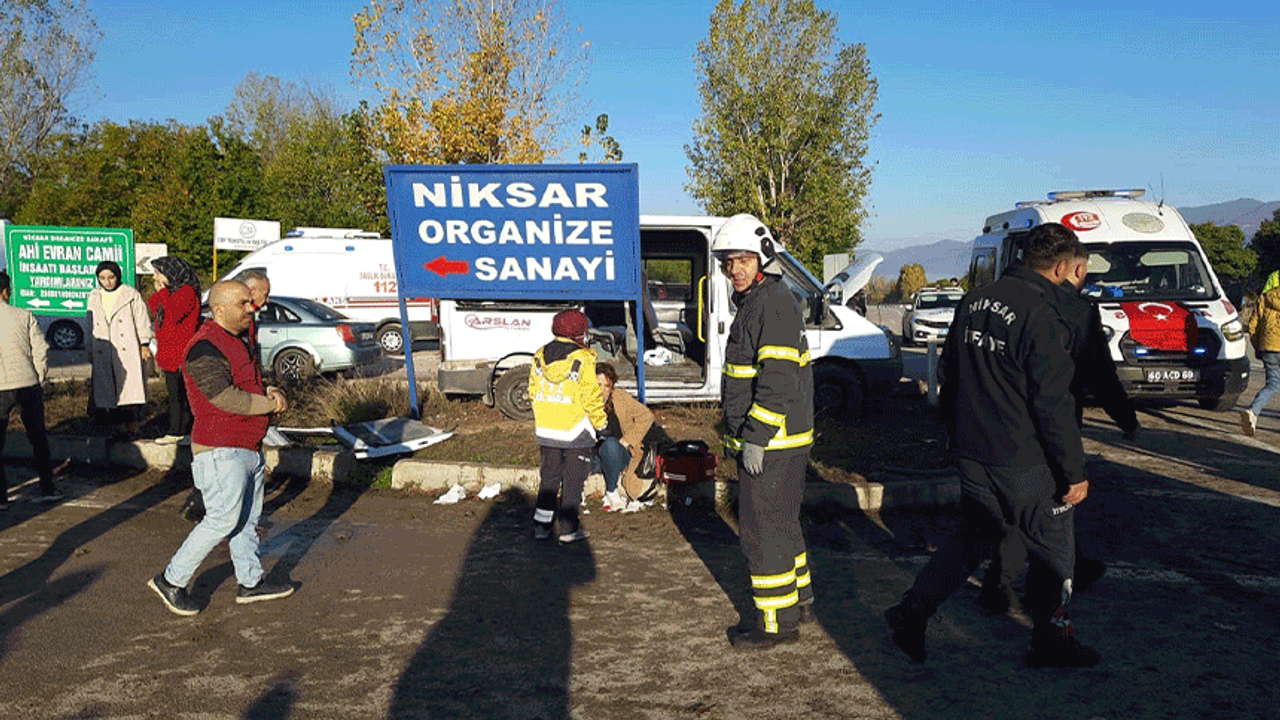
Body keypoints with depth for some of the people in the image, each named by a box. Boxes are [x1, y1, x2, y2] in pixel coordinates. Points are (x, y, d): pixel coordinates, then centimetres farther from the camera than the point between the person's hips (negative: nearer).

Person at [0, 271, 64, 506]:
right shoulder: (24, 316, -1)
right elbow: (40, 348, -3)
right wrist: (40, 380, 7)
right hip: (27, 384, 2)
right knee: (38, 438, 15)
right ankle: (48, 488, 18)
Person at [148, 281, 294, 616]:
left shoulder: (236, 342, 14)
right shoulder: (204, 348, -18)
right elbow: (225, 398, -25)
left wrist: (269, 392, 2)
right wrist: (270, 404, -14)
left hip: (247, 448, 10)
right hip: (220, 450, -10)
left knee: (248, 518, 14)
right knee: (223, 519, -6)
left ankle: (251, 582, 25)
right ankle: (171, 581, 8)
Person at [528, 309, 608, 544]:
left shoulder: (540, 356, 3)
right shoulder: (582, 360, -15)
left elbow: (533, 391, 10)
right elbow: (591, 397, -14)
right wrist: (600, 422, 0)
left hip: (547, 432, 5)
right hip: (576, 432, -5)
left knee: (549, 477, 17)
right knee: (573, 480, 6)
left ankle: (541, 525, 19)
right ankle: (568, 529, 11)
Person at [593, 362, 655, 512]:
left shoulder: (621, 397, -4)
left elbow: (646, 416, -3)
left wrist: (627, 441, -11)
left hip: (620, 453, -2)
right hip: (595, 453, 2)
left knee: (610, 445, -37)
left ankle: (611, 491, -17)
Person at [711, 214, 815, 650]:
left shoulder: (774, 305, -18)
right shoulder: (755, 303, 16)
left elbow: (778, 379, -24)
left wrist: (756, 438, -24)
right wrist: (737, 433, 26)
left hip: (771, 441, -11)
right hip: (770, 440, 11)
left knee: (763, 528, -3)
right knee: (781, 520, 21)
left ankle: (777, 623, 7)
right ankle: (798, 598, 36)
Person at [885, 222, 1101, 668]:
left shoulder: (974, 302, 6)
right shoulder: (1042, 318, -18)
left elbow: (949, 376, 15)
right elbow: (1053, 405, -19)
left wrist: (956, 434, 25)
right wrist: (1073, 472, -12)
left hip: (971, 454, 7)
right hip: (1024, 463, -7)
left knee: (973, 536, 19)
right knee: (1054, 548, 12)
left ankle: (913, 610, 13)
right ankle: (1051, 640, 24)